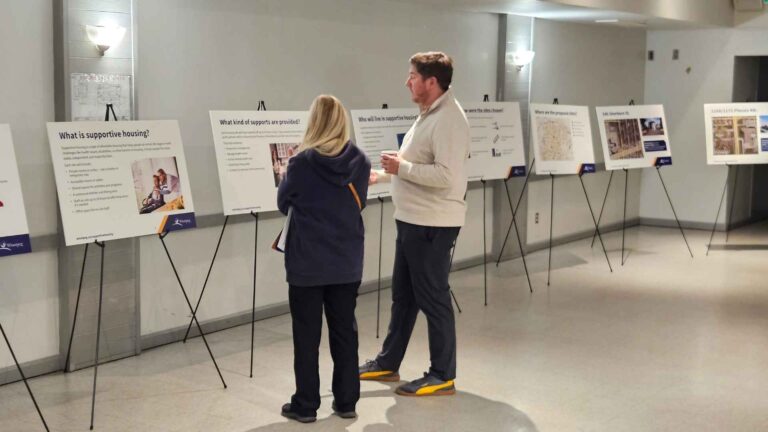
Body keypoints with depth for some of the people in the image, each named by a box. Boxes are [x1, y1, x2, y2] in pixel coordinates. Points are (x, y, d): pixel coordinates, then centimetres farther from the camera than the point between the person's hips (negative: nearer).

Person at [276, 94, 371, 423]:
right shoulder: (360, 162, -3)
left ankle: (305, 405, 12)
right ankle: (346, 401, 19)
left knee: (307, 335, 6)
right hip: (346, 262, 4)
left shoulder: (301, 163, -14)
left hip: (307, 263, -3)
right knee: (344, 331, 12)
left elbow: (283, 205, 1)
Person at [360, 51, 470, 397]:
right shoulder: (428, 115, 13)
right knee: (403, 293, 18)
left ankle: (443, 376, 10)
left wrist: (401, 167, -22)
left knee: (432, 298, -1)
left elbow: (446, 176, -28)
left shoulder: (449, 120, -20)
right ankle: (388, 363, 30)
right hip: (411, 221, 11)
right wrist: (380, 175, 21)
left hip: (433, 225, -10)